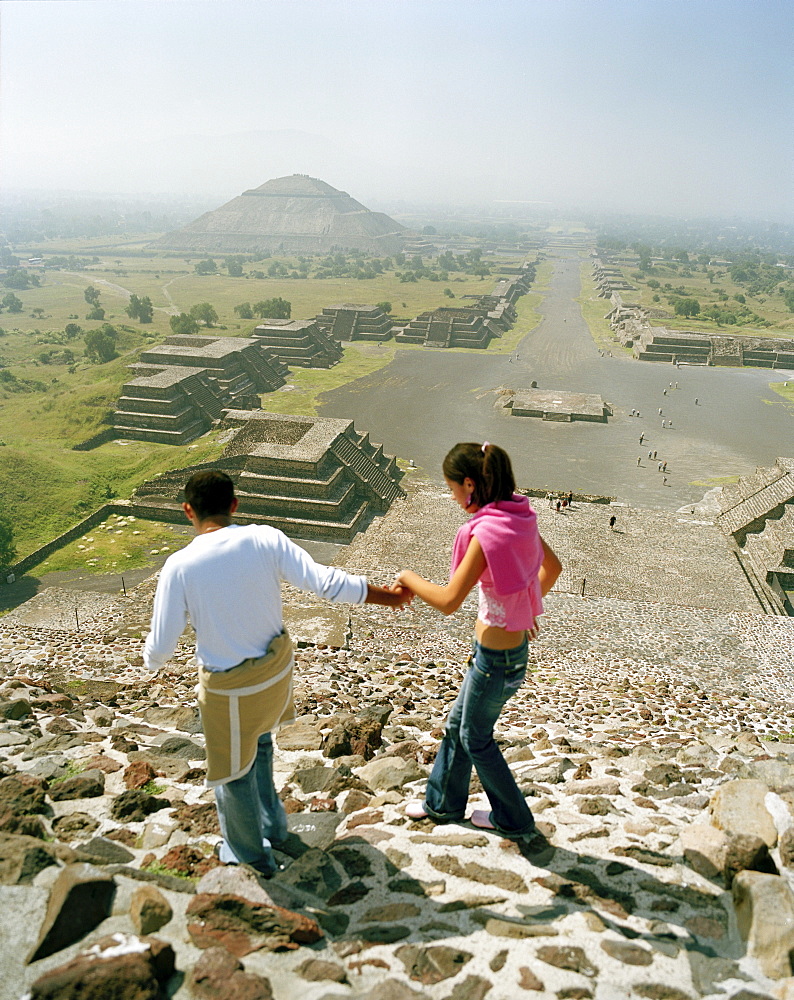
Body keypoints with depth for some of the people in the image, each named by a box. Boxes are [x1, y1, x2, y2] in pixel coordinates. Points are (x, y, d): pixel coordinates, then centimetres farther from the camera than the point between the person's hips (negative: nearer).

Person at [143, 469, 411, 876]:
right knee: (257, 739, 34)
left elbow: (160, 647, -15)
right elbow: (324, 580, -18)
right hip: (277, 668, 4)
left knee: (233, 769, 21)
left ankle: (251, 854, 45)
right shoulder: (266, 539, -16)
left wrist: (151, 658, 10)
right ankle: (272, 822, 54)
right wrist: (385, 595, -5)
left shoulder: (179, 567, -22)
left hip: (229, 688, -4)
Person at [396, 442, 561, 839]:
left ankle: (513, 819, 38)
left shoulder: (487, 533, -29)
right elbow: (552, 566, 11)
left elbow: (449, 601, -30)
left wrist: (408, 577, -13)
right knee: (458, 723, 25)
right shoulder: (519, 517, -3)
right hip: (512, 642, 9)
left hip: (496, 657, -9)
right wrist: (527, 608, 21)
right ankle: (443, 802, 47)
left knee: (476, 738, 17)